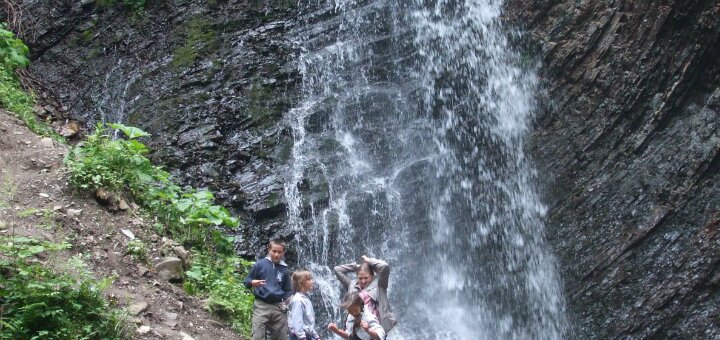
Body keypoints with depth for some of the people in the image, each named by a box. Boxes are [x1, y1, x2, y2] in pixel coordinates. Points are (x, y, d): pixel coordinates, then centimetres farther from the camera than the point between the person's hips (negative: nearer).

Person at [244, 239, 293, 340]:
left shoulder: (284, 270, 9)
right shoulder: (260, 264, 0)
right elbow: (247, 281, 3)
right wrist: (253, 283, -19)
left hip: (279, 308, 3)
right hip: (261, 306, -3)